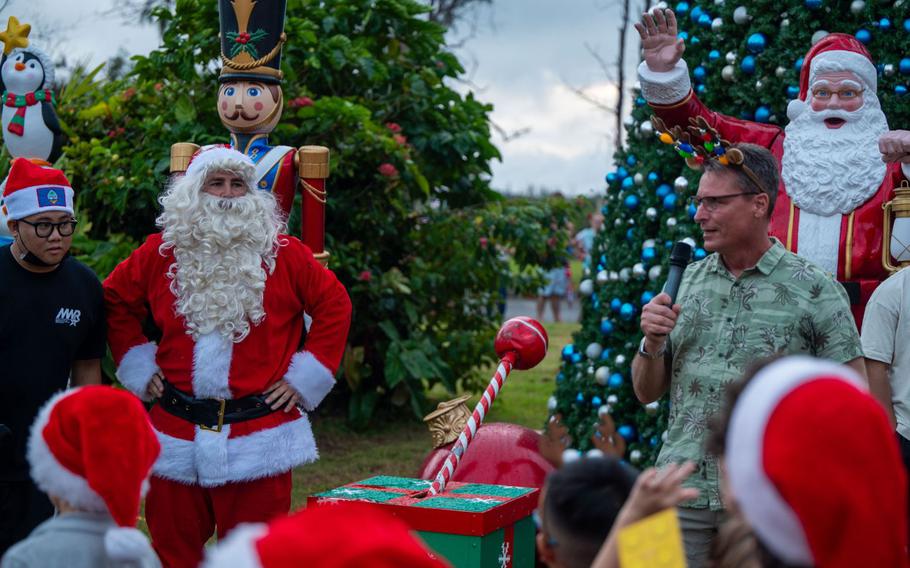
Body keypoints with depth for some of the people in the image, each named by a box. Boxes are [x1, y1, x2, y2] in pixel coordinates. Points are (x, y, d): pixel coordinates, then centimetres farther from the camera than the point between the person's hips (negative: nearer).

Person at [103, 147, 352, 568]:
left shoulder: (283, 253, 1)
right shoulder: (160, 253, 6)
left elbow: (334, 305, 5)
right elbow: (115, 302, 18)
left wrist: (304, 378, 0)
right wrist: (138, 368, 9)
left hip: (258, 439, -2)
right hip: (177, 436, 2)